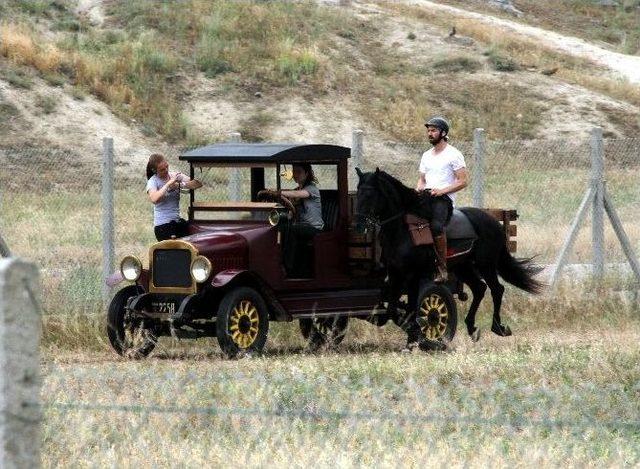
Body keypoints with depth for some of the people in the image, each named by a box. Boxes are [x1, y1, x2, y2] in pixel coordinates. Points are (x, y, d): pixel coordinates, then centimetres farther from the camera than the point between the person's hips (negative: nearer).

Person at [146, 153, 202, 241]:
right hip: (163, 225, -4)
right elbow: (154, 199, -26)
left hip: (178, 221, 4)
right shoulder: (153, 182, -5)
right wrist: (168, 184, -23)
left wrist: (181, 185, -18)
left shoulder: (176, 176, 7)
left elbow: (198, 184, 0)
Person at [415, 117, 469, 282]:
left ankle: (442, 268, -27)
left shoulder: (453, 154, 1)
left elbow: (463, 181, -4)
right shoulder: (426, 155, 24)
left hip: (444, 198, -7)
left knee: (436, 226, -35)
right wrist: (419, 188, 4)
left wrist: (442, 191, -15)